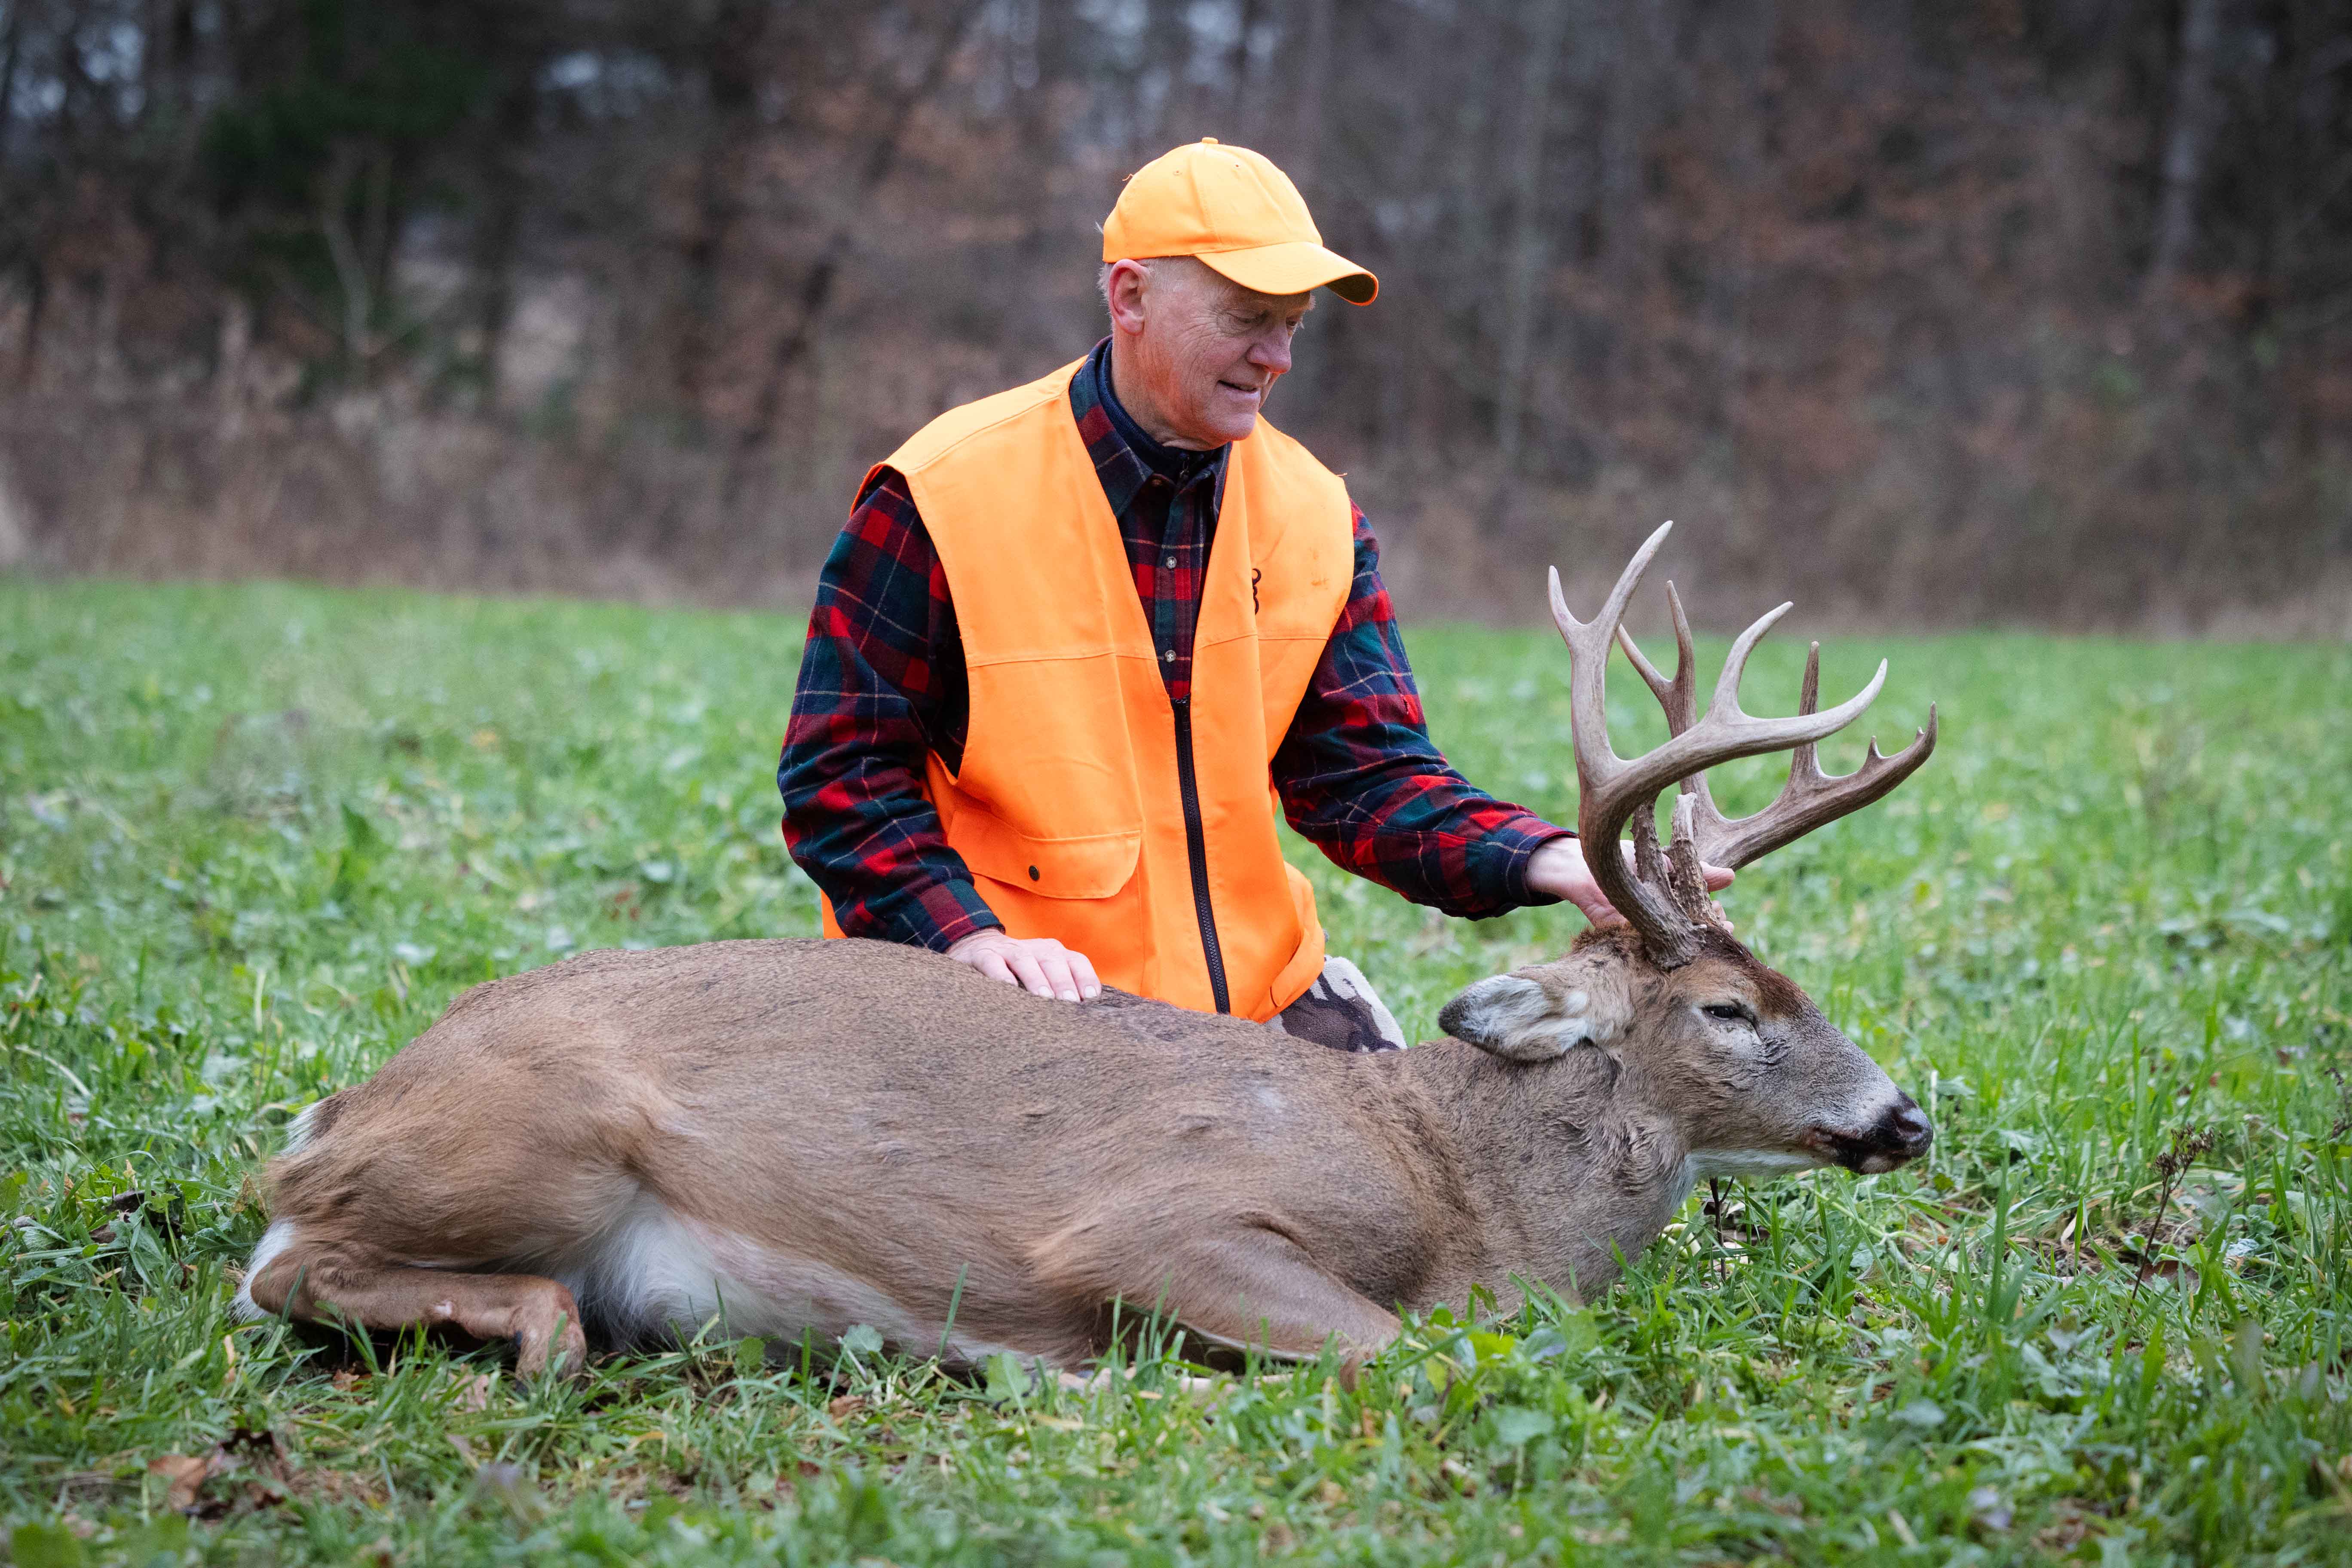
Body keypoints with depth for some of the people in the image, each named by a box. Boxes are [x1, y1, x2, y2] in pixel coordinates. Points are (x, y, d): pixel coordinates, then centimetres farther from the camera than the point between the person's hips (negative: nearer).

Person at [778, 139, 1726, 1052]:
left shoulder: (1315, 516, 5)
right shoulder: (945, 496, -9)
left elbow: (1368, 777, 2)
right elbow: (840, 773, -7)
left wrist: (1557, 866, -15)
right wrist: (970, 935, -22)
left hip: (1259, 986, 5)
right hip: (1010, 1022, -5)